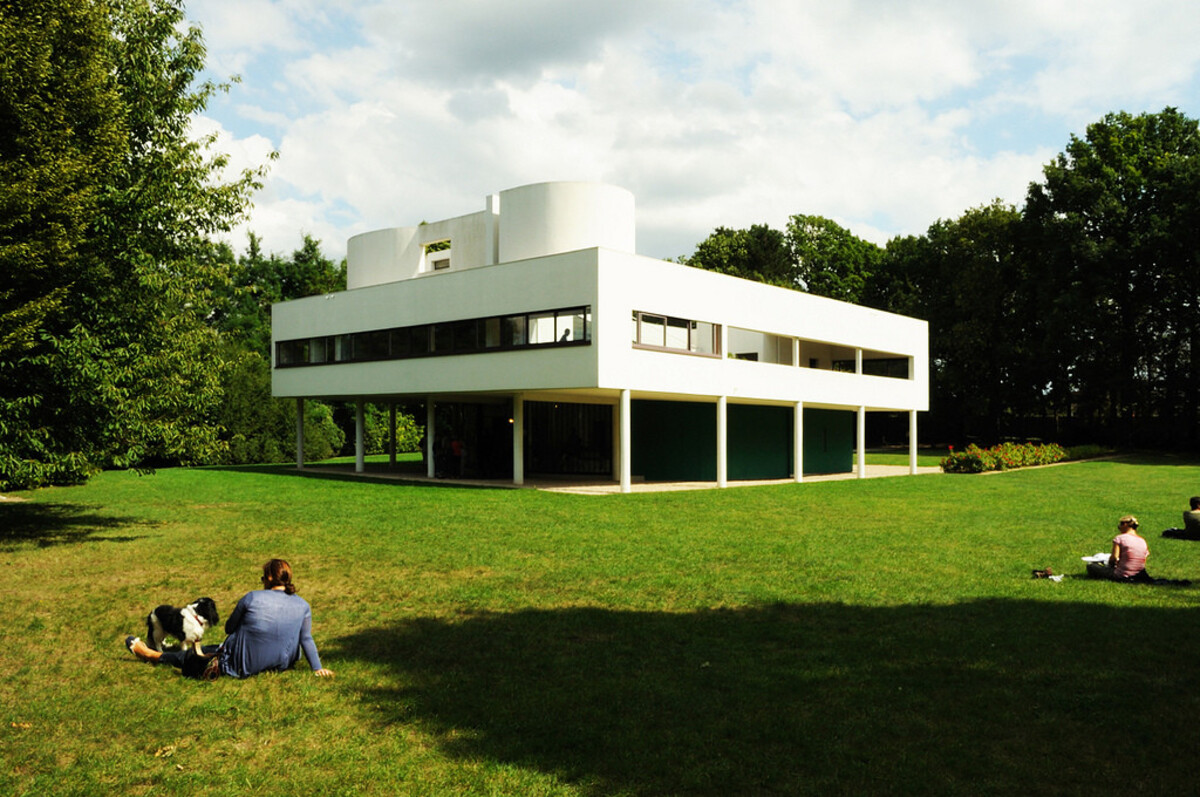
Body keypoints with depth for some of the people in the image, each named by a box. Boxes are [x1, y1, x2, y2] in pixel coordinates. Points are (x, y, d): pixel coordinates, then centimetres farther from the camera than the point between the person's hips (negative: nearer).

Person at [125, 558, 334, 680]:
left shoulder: (252, 598, -14)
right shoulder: (302, 605, -8)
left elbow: (229, 627, 1)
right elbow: (307, 639, -3)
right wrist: (317, 668, 5)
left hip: (244, 665, -3)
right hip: (281, 663, 3)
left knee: (195, 657, 20)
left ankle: (152, 655, 39)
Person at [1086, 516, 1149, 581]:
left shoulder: (1119, 538, -10)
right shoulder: (1143, 541, 8)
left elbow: (1114, 557, -18)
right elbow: (1143, 563, 10)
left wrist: (1109, 561, 4)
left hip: (1122, 576, -7)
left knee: (1090, 565, 1)